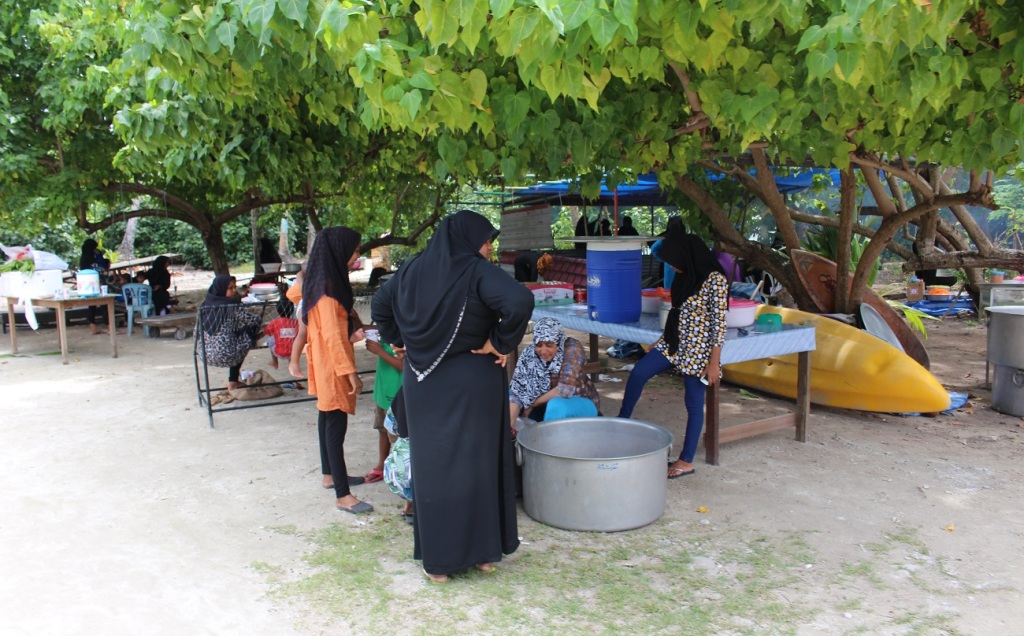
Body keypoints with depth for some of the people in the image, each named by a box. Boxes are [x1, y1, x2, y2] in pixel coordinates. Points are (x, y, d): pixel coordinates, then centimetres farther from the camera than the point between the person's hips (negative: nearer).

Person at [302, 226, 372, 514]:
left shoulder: (324, 282, 9)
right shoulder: (328, 288, -21)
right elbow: (332, 335, -23)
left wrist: (351, 334, 12)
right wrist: (350, 371, -22)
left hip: (326, 365, 11)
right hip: (332, 366, -10)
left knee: (328, 418, 19)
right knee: (336, 425, -8)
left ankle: (330, 474, 33)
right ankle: (342, 496, -4)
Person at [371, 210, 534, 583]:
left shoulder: (413, 269, 4)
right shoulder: (477, 271, -13)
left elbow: (380, 305, 18)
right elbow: (520, 301, -29)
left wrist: (399, 341, 18)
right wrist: (501, 343, -17)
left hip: (422, 385, 4)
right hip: (473, 384, -4)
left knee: (432, 466, 12)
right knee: (477, 464, 10)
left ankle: (437, 559, 20)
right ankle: (483, 552, 22)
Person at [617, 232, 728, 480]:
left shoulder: (715, 280, -16)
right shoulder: (686, 276, 9)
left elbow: (719, 323, -17)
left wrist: (714, 363, -18)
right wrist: (660, 343, 17)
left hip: (698, 348, -8)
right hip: (674, 341, 8)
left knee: (693, 403, 3)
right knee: (637, 373, -2)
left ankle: (686, 461, 13)